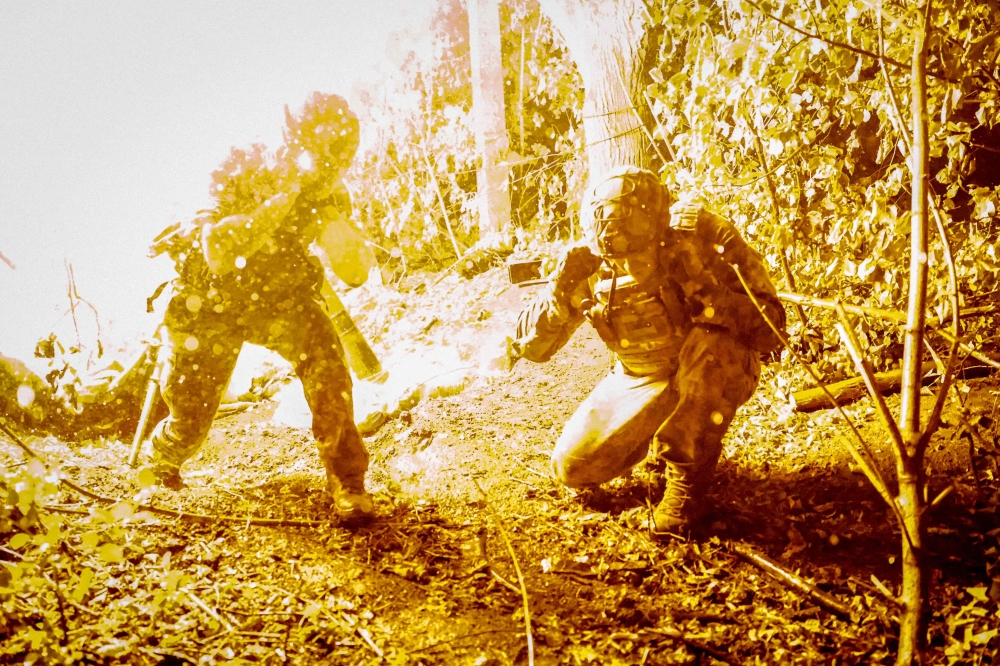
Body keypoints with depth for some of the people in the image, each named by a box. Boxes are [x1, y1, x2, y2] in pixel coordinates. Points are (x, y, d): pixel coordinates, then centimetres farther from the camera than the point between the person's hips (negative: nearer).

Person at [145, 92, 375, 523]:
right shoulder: (248, 175, -27)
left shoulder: (328, 193, -15)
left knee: (324, 355, -30)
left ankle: (346, 482, -20)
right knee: (189, 424, 5)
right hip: (210, 304, -2)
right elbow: (217, 254, -41)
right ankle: (160, 458, 46)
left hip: (277, 299, 2)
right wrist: (282, 199, -46)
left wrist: (335, 221, -36)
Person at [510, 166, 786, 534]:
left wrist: (703, 292, -44)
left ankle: (688, 481, -16)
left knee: (709, 346, -38)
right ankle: (658, 436, 25)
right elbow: (528, 346, -13)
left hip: (713, 375, -3)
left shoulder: (703, 237, -28)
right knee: (572, 469, -5)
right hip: (639, 380, 4)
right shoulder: (592, 267, -18)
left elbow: (769, 329, -29)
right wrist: (559, 294, -32)